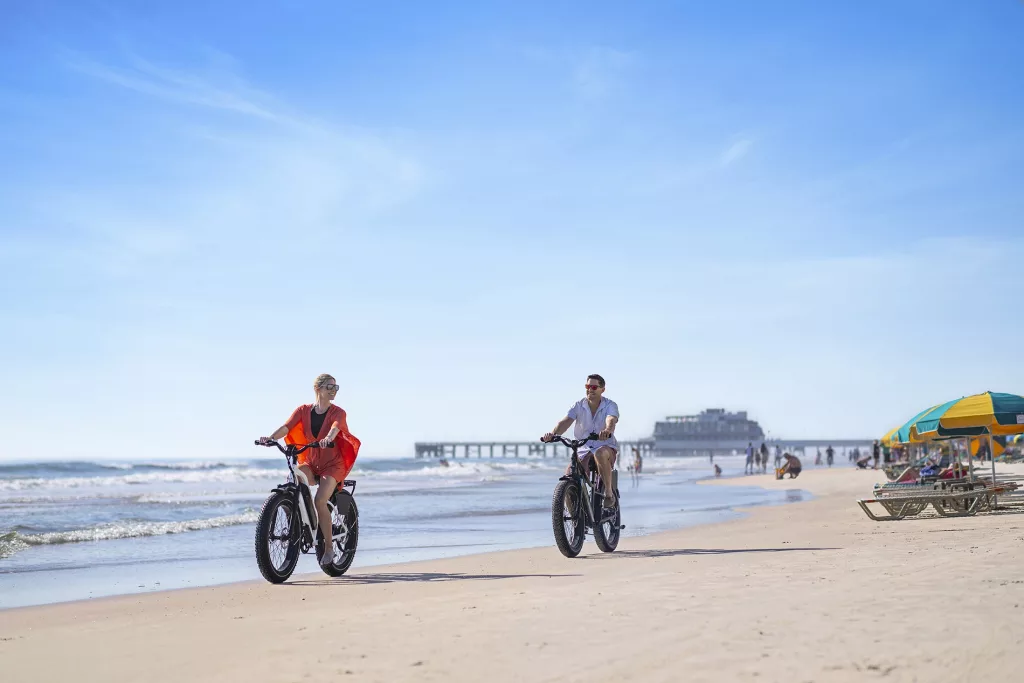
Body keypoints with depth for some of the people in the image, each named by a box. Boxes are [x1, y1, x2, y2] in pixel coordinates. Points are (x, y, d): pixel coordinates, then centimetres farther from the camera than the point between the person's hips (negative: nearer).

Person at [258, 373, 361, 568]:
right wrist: (271, 438, -36)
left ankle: (329, 547, -9)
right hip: (310, 463, 3)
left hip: (332, 464, -3)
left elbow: (335, 428, -30)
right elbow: (286, 427, -16)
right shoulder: (303, 410, -2)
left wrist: (328, 439, -54)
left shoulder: (338, 413, -8)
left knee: (320, 501, -23)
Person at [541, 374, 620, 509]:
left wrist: (607, 430, -56)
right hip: (584, 449, 4)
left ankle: (609, 492, -24)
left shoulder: (610, 405, -8)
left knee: (600, 454, -40)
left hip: (606, 447, -3)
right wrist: (553, 433, -39)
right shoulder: (578, 406, -1)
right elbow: (566, 421, -17)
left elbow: (611, 420, -31)